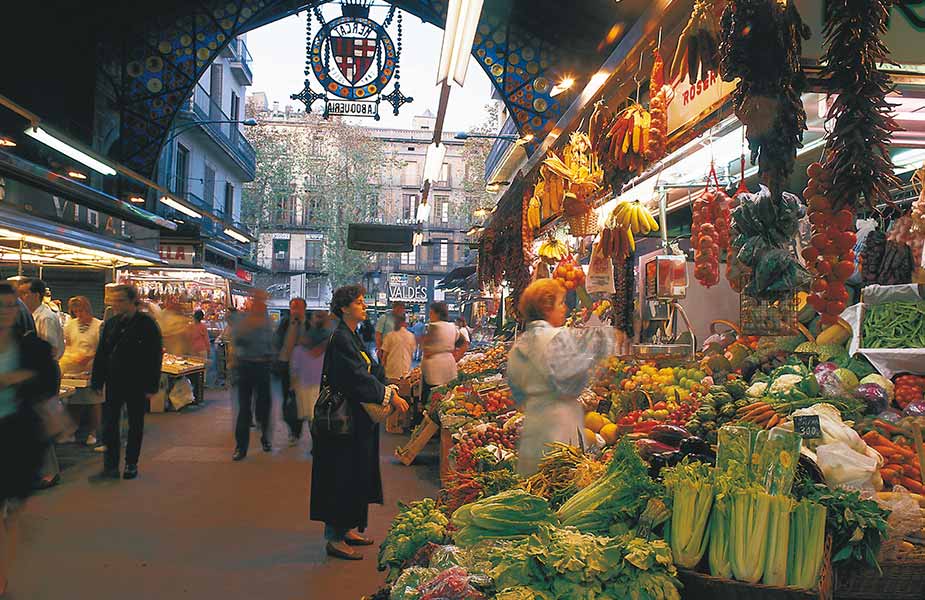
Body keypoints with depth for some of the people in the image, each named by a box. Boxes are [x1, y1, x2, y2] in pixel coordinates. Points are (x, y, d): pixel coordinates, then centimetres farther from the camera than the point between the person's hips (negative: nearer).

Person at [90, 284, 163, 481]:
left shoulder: (146, 324, -8)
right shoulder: (109, 325, 6)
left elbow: (155, 357, -9)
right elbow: (100, 355, 11)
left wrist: (152, 386, -12)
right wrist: (96, 383, 6)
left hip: (137, 384, -4)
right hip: (113, 383, 4)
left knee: (135, 425, 8)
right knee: (109, 425, 2)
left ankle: (131, 465, 20)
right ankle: (110, 467, 9)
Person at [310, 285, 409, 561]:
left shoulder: (353, 337, 13)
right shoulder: (340, 338, -16)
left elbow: (372, 370, 12)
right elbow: (357, 378, -22)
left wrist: (391, 389, -4)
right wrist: (389, 397, -19)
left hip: (359, 419, 10)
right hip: (344, 418, -10)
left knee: (357, 474, 16)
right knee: (342, 475, -2)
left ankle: (347, 529, 28)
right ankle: (334, 539, 9)